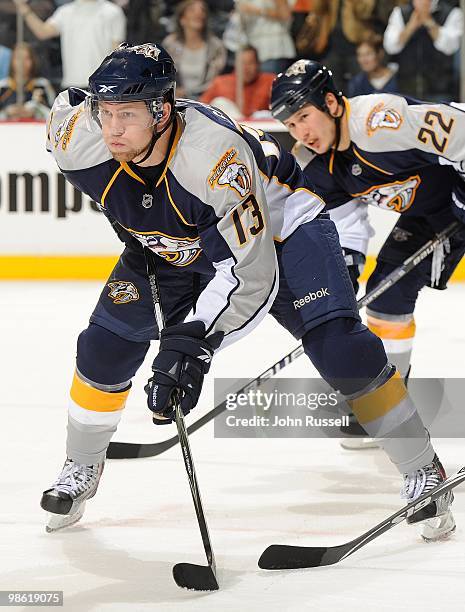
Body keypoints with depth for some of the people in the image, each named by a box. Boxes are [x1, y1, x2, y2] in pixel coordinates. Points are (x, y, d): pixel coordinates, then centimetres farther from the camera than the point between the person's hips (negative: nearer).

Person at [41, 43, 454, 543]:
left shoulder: (218, 154, -43)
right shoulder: (80, 142, -27)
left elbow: (249, 274, -39)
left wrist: (192, 341, -48)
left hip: (277, 225, -5)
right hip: (170, 247, 5)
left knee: (338, 347, -19)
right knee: (105, 348, -2)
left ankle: (423, 470, -4)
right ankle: (82, 467, 23)